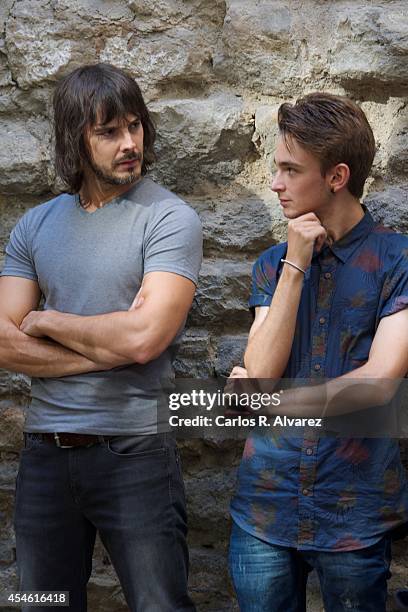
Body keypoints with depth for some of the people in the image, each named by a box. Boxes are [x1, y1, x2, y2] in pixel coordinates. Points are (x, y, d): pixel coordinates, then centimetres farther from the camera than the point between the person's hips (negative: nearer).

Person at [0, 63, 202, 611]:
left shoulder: (169, 219, -8)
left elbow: (144, 336, -21)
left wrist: (45, 321, -6)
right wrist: (110, 347, -13)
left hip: (134, 454, -4)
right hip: (45, 453, 5)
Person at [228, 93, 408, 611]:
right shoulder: (273, 264, 6)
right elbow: (261, 371, -6)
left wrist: (271, 403, -6)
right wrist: (295, 267, -11)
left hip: (356, 516, -3)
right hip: (265, 506, 3)